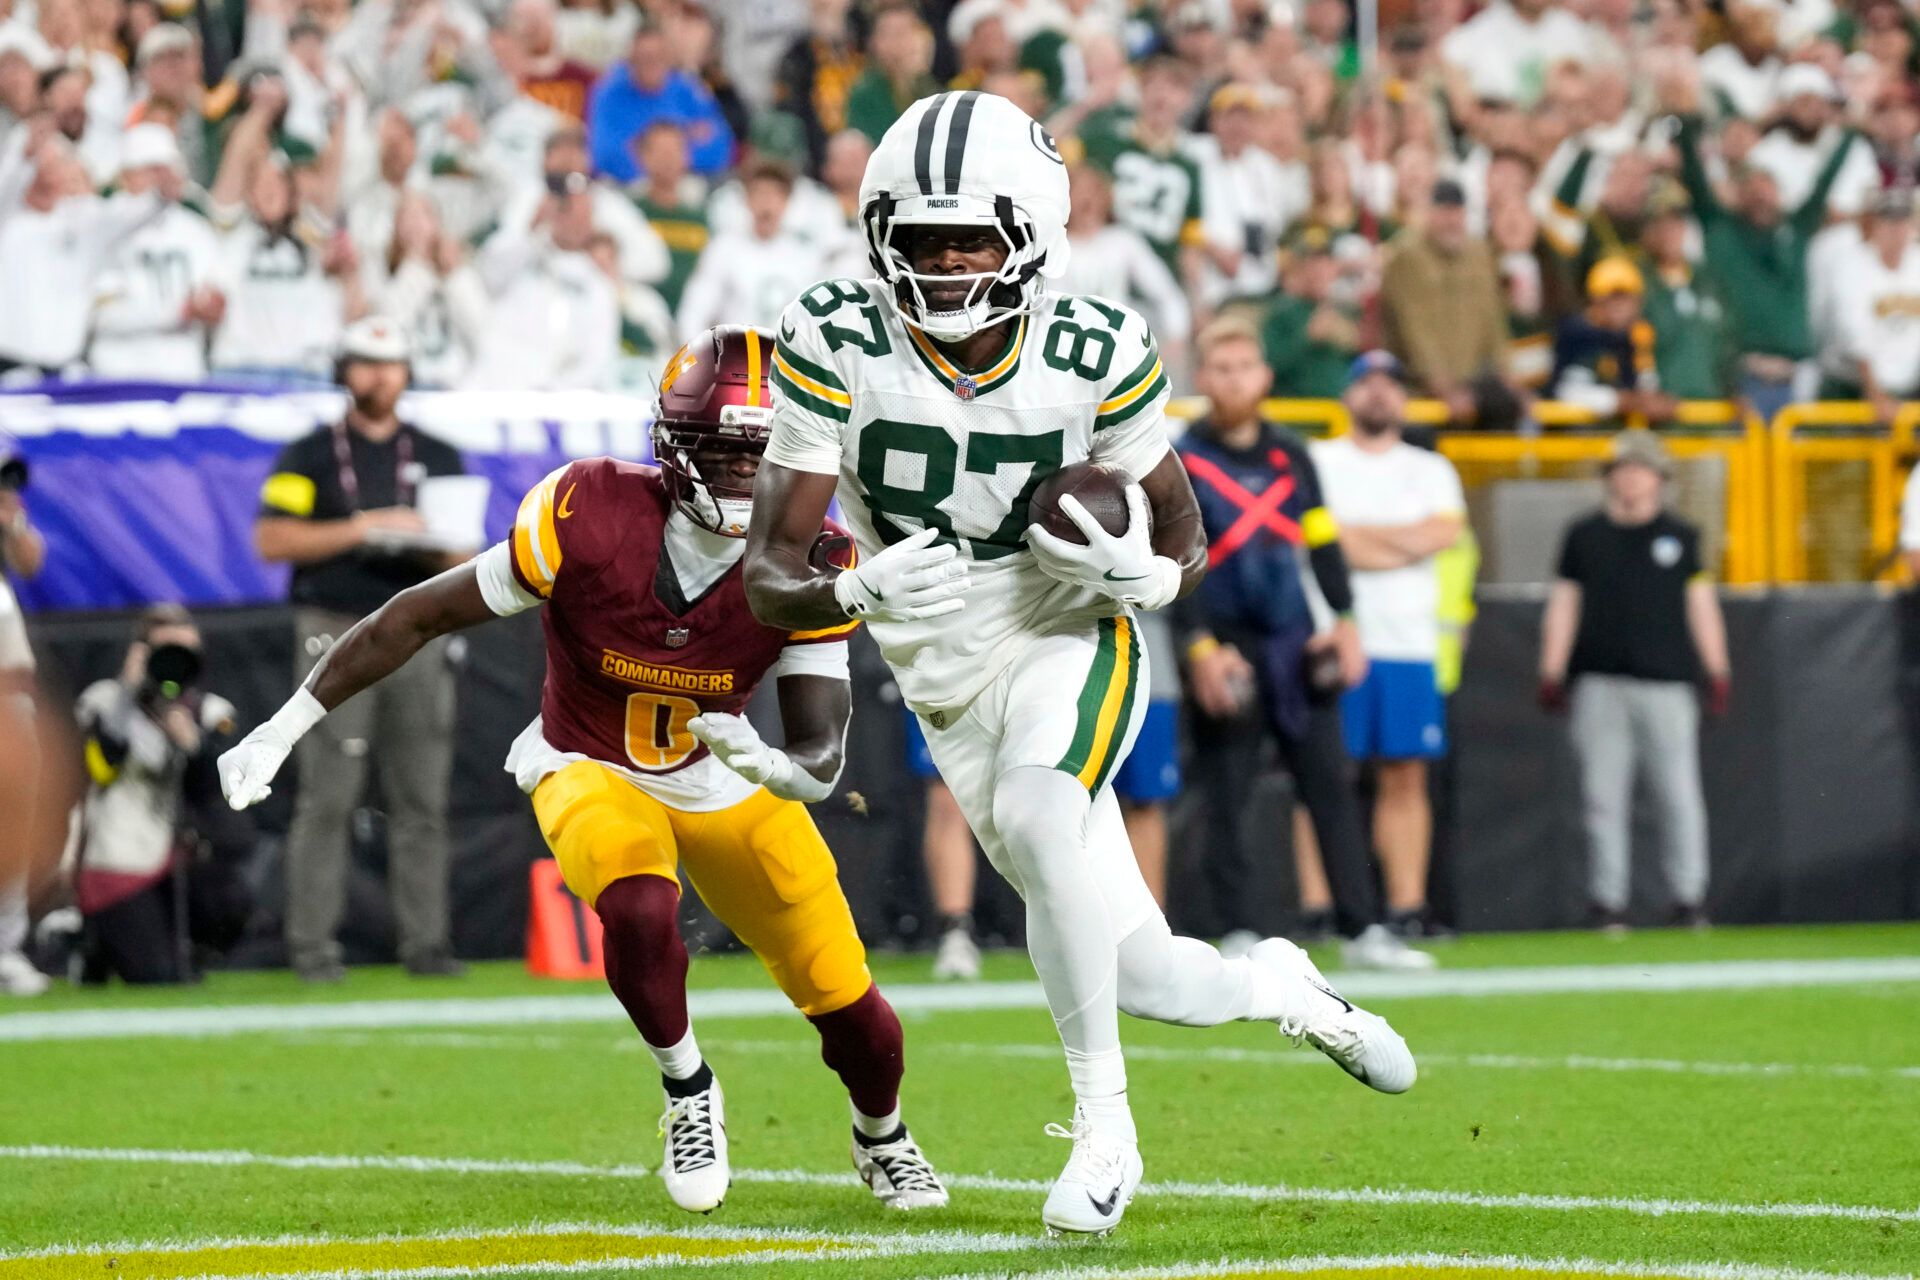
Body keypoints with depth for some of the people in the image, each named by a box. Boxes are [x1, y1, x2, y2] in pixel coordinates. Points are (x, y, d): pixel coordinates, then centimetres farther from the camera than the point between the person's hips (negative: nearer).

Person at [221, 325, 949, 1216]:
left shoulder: (809, 565, -23)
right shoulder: (591, 519, -29)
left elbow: (821, 756, -24)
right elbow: (422, 616, -20)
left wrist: (774, 765, -50)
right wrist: (284, 730, -18)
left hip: (722, 779, 2)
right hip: (591, 769, -2)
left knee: (851, 1012, 0)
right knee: (639, 909, -35)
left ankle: (881, 1138, 36)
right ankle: (690, 1095, -4)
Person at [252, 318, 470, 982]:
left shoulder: (438, 458, 15)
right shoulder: (309, 455, 5)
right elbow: (272, 540, -6)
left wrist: (428, 548, -10)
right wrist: (363, 530, -13)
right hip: (337, 633, -3)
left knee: (423, 798, 0)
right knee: (327, 797, -6)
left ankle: (425, 942, 3)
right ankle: (313, 945, -4)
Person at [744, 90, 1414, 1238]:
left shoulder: (1097, 355, -15)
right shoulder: (836, 345, -17)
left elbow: (1185, 537, 0)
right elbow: (772, 577, -17)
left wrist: (1144, 574, -24)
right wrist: (859, 592, -39)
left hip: (1071, 641, -2)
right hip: (949, 681, 2)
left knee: (1035, 817, -36)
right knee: (1146, 980, 0)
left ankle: (1105, 1126, -21)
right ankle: (1278, 986, 37)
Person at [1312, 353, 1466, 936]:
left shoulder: (1430, 469, 17)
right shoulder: (1316, 462, 7)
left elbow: (1445, 531, -3)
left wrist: (1359, 533, -5)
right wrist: (1407, 545, -6)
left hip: (1409, 643, 3)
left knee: (1406, 777, 2)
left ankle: (1407, 904, 3)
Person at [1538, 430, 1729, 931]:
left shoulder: (1680, 537, 12)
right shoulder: (1584, 536, 12)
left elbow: (1701, 604, 13)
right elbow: (1563, 605, 11)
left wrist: (1718, 673, 7)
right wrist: (1551, 673, 4)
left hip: (1666, 683, 0)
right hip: (1599, 686, 0)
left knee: (1678, 794, -3)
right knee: (1603, 798, -2)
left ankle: (1689, 897, 3)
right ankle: (1607, 903, 2)